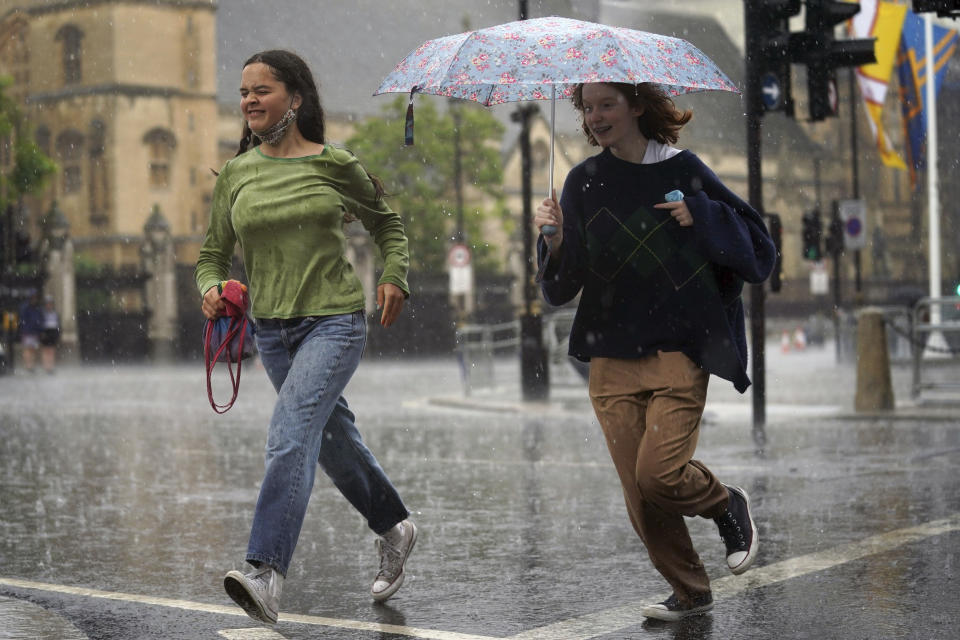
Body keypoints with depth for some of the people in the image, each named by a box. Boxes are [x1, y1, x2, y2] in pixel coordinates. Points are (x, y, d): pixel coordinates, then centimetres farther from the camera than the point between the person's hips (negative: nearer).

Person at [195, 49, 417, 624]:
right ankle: (395, 527, 39)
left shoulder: (335, 164, -2)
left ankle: (268, 574, -27)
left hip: (335, 321, -5)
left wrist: (395, 276, -3)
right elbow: (214, 253, 12)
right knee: (332, 437, 16)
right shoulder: (235, 176, 5)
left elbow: (388, 223, 13)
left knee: (290, 435, -21)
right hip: (272, 328, 5)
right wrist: (211, 288, -10)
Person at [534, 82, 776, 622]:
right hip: (613, 356, 3)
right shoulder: (585, 182, 7)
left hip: (680, 347, -3)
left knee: (658, 472, -18)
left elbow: (757, 244, 2)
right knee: (639, 494, 2)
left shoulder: (682, 169, 0)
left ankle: (728, 505, 14)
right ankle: (690, 592, 22)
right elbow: (563, 286, 3)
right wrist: (555, 240, -17)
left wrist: (700, 216, -13)